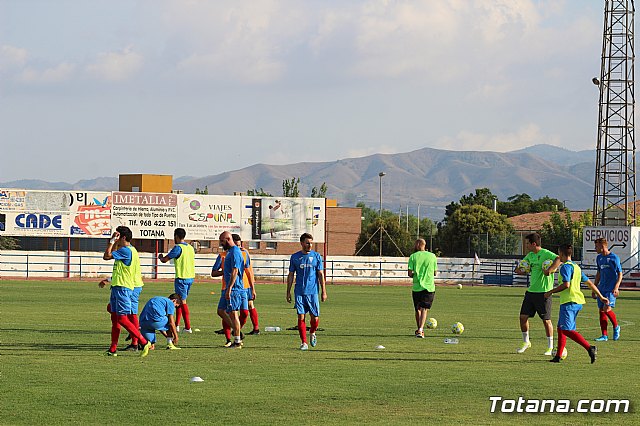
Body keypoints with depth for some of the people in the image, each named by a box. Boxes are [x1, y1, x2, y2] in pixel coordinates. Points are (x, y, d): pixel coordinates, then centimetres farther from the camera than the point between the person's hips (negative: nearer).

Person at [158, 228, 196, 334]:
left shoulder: (178, 247, -12)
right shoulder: (190, 248, 12)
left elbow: (165, 260, -10)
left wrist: (160, 257, 13)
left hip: (181, 278, -8)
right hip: (190, 277, 8)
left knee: (182, 301, -4)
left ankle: (188, 327, -7)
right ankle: (176, 325, 20)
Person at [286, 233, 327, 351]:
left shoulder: (316, 256, 5)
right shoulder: (295, 257, 6)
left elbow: (321, 275, 5)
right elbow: (291, 275, 11)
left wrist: (324, 292, -1)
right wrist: (288, 292, 8)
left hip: (312, 292, 0)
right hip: (299, 292, 0)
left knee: (315, 317, -1)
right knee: (301, 317, -4)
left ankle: (312, 333, 29)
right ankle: (304, 342, 3)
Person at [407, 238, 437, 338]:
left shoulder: (413, 257, -2)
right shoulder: (432, 256, 2)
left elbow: (410, 274, -6)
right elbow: (435, 273, 7)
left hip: (417, 287, 0)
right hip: (429, 287, 0)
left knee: (418, 309, 15)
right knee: (425, 309, -3)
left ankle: (419, 329, 25)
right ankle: (421, 329, -20)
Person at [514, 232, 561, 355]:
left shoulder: (545, 254, -13)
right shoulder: (530, 255, 12)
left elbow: (559, 259, -30)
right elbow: (519, 269, 24)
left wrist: (549, 270, -35)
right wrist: (521, 270, 1)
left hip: (544, 291, -8)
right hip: (531, 290, 8)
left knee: (546, 320, -2)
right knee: (523, 316, 7)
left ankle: (550, 347, 8)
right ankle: (526, 342, 25)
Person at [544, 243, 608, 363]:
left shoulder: (566, 266, -9)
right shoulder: (576, 267, 19)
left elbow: (566, 285, -22)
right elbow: (589, 283, 23)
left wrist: (550, 292, -12)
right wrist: (601, 296, 30)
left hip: (569, 302, -10)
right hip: (577, 302, 10)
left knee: (567, 330, -14)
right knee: (561, 328, 16)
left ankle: (589, 348, -26)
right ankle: (558, 356, 17)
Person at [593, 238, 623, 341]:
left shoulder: (614, 258, -8)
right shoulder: (599, 258, 13)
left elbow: (620, 274, -6)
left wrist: (616, 288, -17)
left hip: (611, 289, -7)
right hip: (602, 289, 7)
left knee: (607, 309, -17)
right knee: (601, 311, 2)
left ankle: (616, 327, 8)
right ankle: (604, 335, 7)